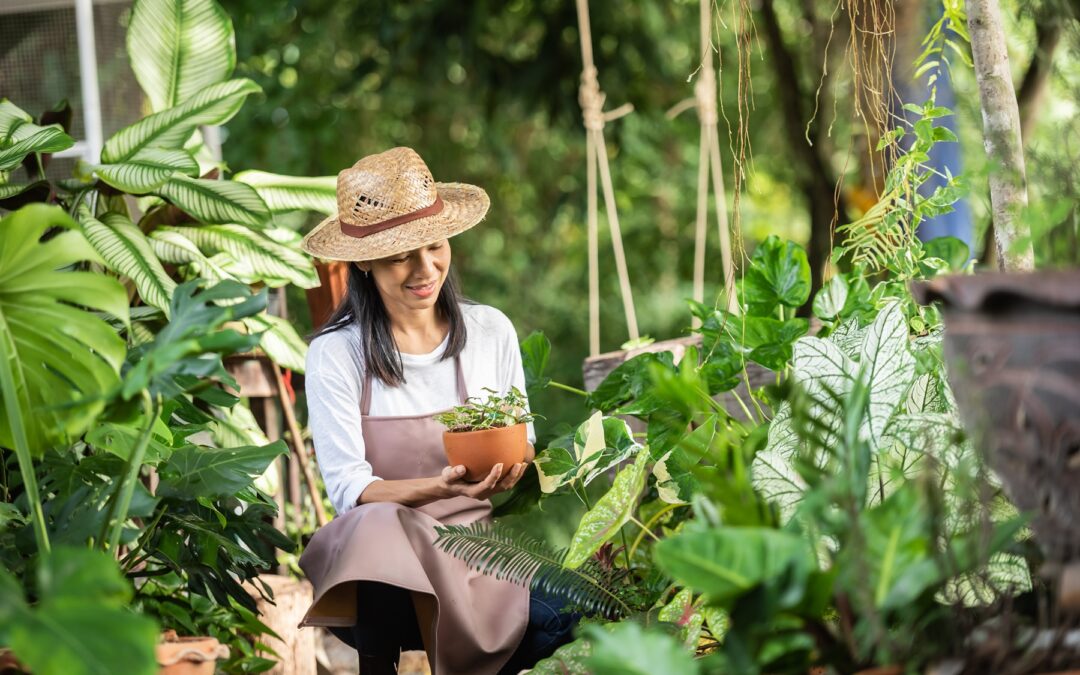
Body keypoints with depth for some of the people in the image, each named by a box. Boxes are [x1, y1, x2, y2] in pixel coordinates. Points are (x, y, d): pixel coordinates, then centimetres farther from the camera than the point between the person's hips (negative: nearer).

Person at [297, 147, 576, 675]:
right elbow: (349, 490, -10)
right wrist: (442, 487, -27)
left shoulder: (492, 332, 4)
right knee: (384, 531, -38)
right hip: (380, 552, -2)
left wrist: (513, 467, -15)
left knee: (558, 615, -28)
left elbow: (522, 448, 10)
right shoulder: (336, 354, -5)